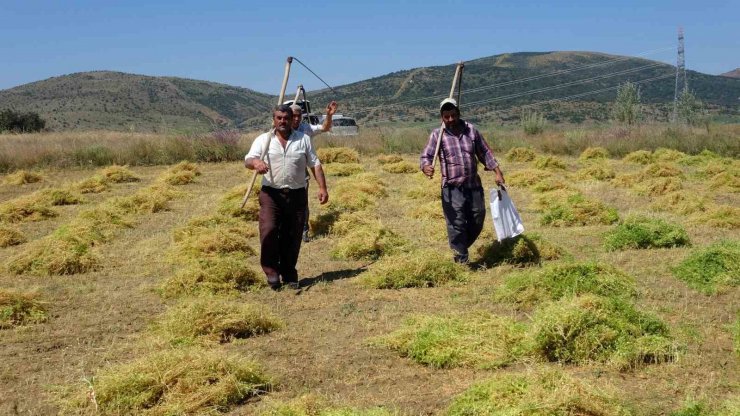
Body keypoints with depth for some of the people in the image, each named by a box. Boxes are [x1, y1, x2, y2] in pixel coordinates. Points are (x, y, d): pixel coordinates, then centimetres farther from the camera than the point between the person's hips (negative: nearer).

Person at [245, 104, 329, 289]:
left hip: (297, 195, 2)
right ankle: (271, 269, -1)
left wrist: (322, 187, 1)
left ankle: (289, 275, 18)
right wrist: (256, 162, -29)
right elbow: (248, 160, -5)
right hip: (271, 193, -1)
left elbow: (315, 164, 11)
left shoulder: (303, 139, 10)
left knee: (292, 237, 5)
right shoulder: (263, 140, 5)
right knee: (269, 230, -17)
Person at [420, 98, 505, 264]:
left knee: (477, 222, 10)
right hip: (452, 188, -4)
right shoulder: (437, 135, -2)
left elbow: (485, 153, 15)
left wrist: (497, 172, 8)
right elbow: (426, 156, -7)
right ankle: (461, 261, 0)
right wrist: (426, 167, -30)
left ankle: (460, 248, 34)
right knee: (457, 225, -9)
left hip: (474, 186, 4)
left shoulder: (471, 130, 7)